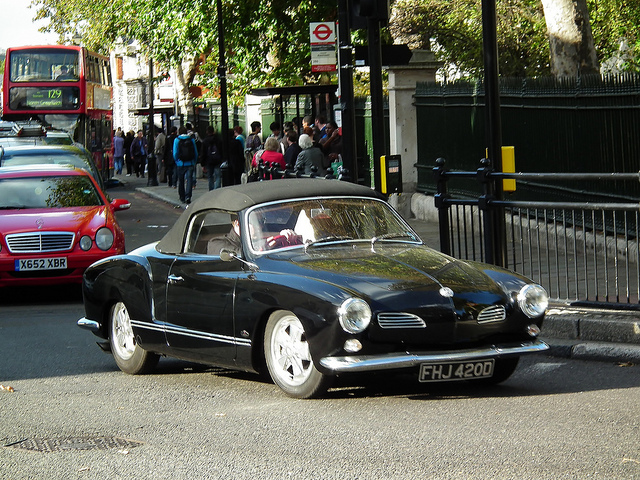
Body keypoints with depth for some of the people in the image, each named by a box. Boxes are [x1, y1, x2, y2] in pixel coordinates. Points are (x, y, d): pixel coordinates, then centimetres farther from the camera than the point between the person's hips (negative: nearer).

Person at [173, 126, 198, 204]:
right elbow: (196, 153, 6)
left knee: (181, 181, 12)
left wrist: (177, 161, 11)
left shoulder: (177, 140, -2)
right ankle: (188, 197, -20)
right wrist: (194, 162, 15)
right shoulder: (192, 139, 4)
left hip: (181, 164, -1)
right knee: (189, 180, -4)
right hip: (190, 163, 1)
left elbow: (175, 153, -3)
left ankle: (182, 198, 20)